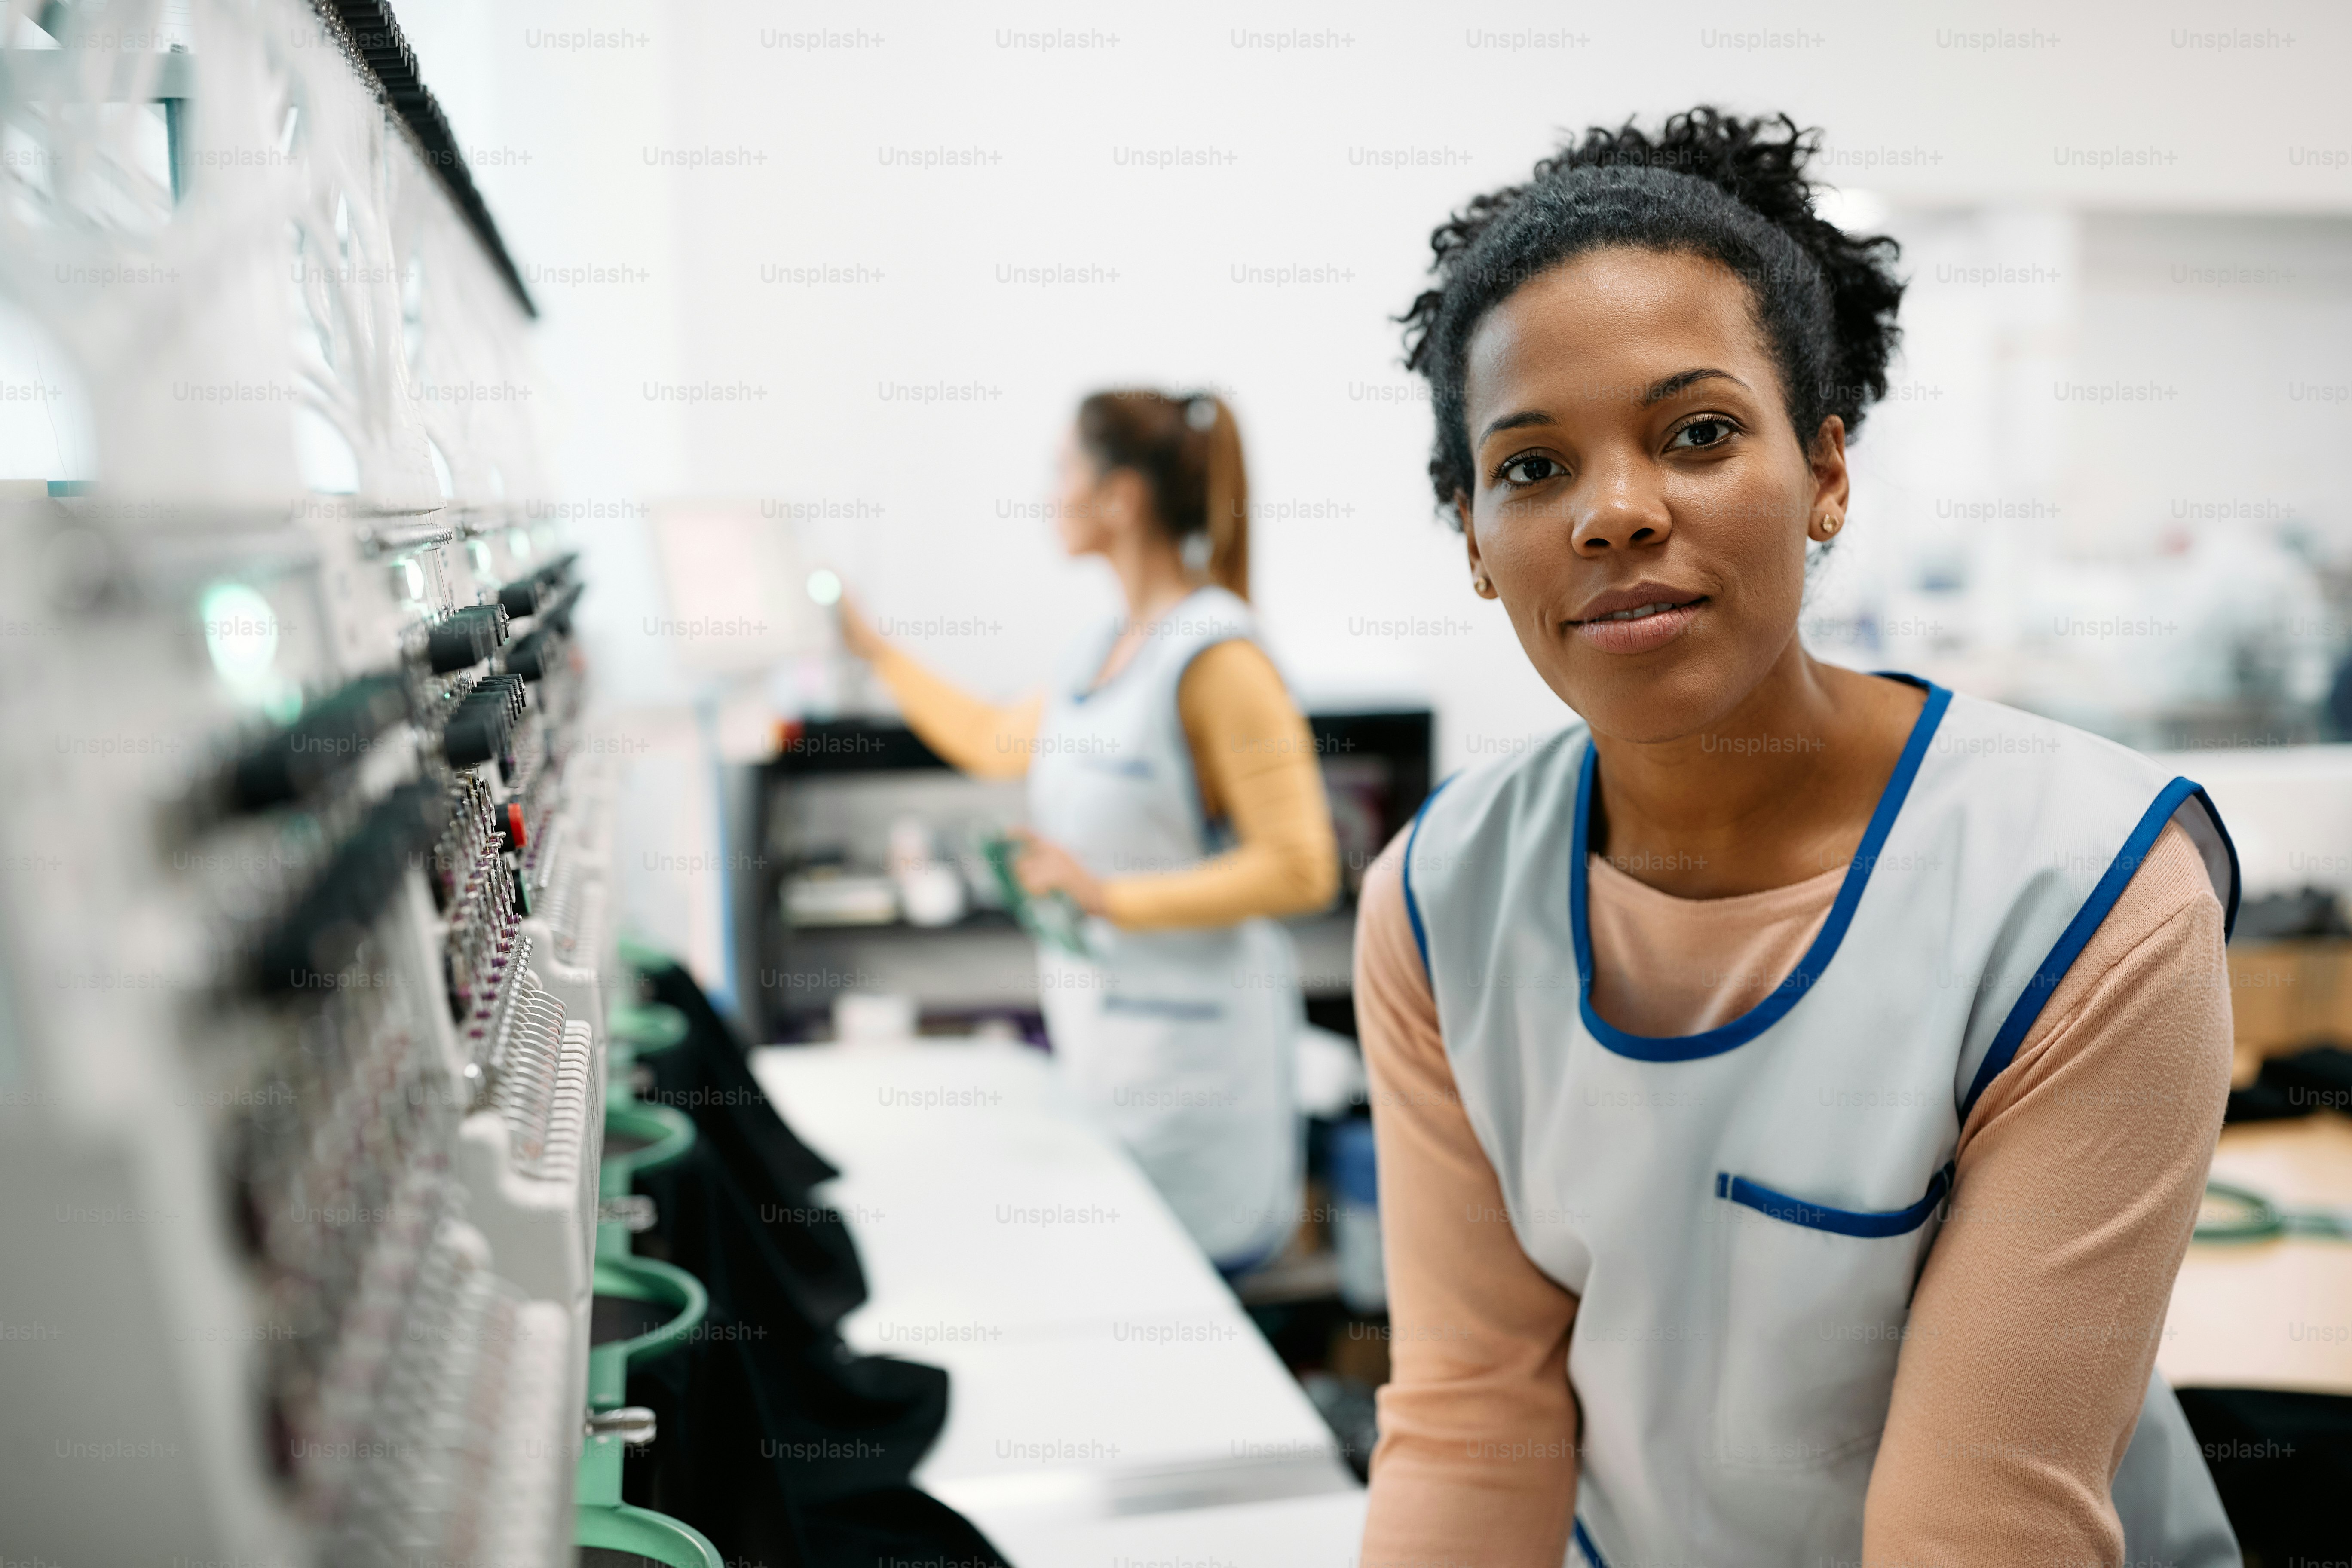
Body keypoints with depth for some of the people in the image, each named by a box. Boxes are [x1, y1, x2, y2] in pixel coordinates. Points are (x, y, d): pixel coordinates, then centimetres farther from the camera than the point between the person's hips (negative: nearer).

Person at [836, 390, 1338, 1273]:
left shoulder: (1216, 655, -16)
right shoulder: (1107, 648, 10)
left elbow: (1298, 870, -20)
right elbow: (999, 744, 28)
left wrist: (1109, 895, -19)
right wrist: (873, 651, 31)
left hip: (1190, 1035, -8)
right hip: (1095, 1032, 8)